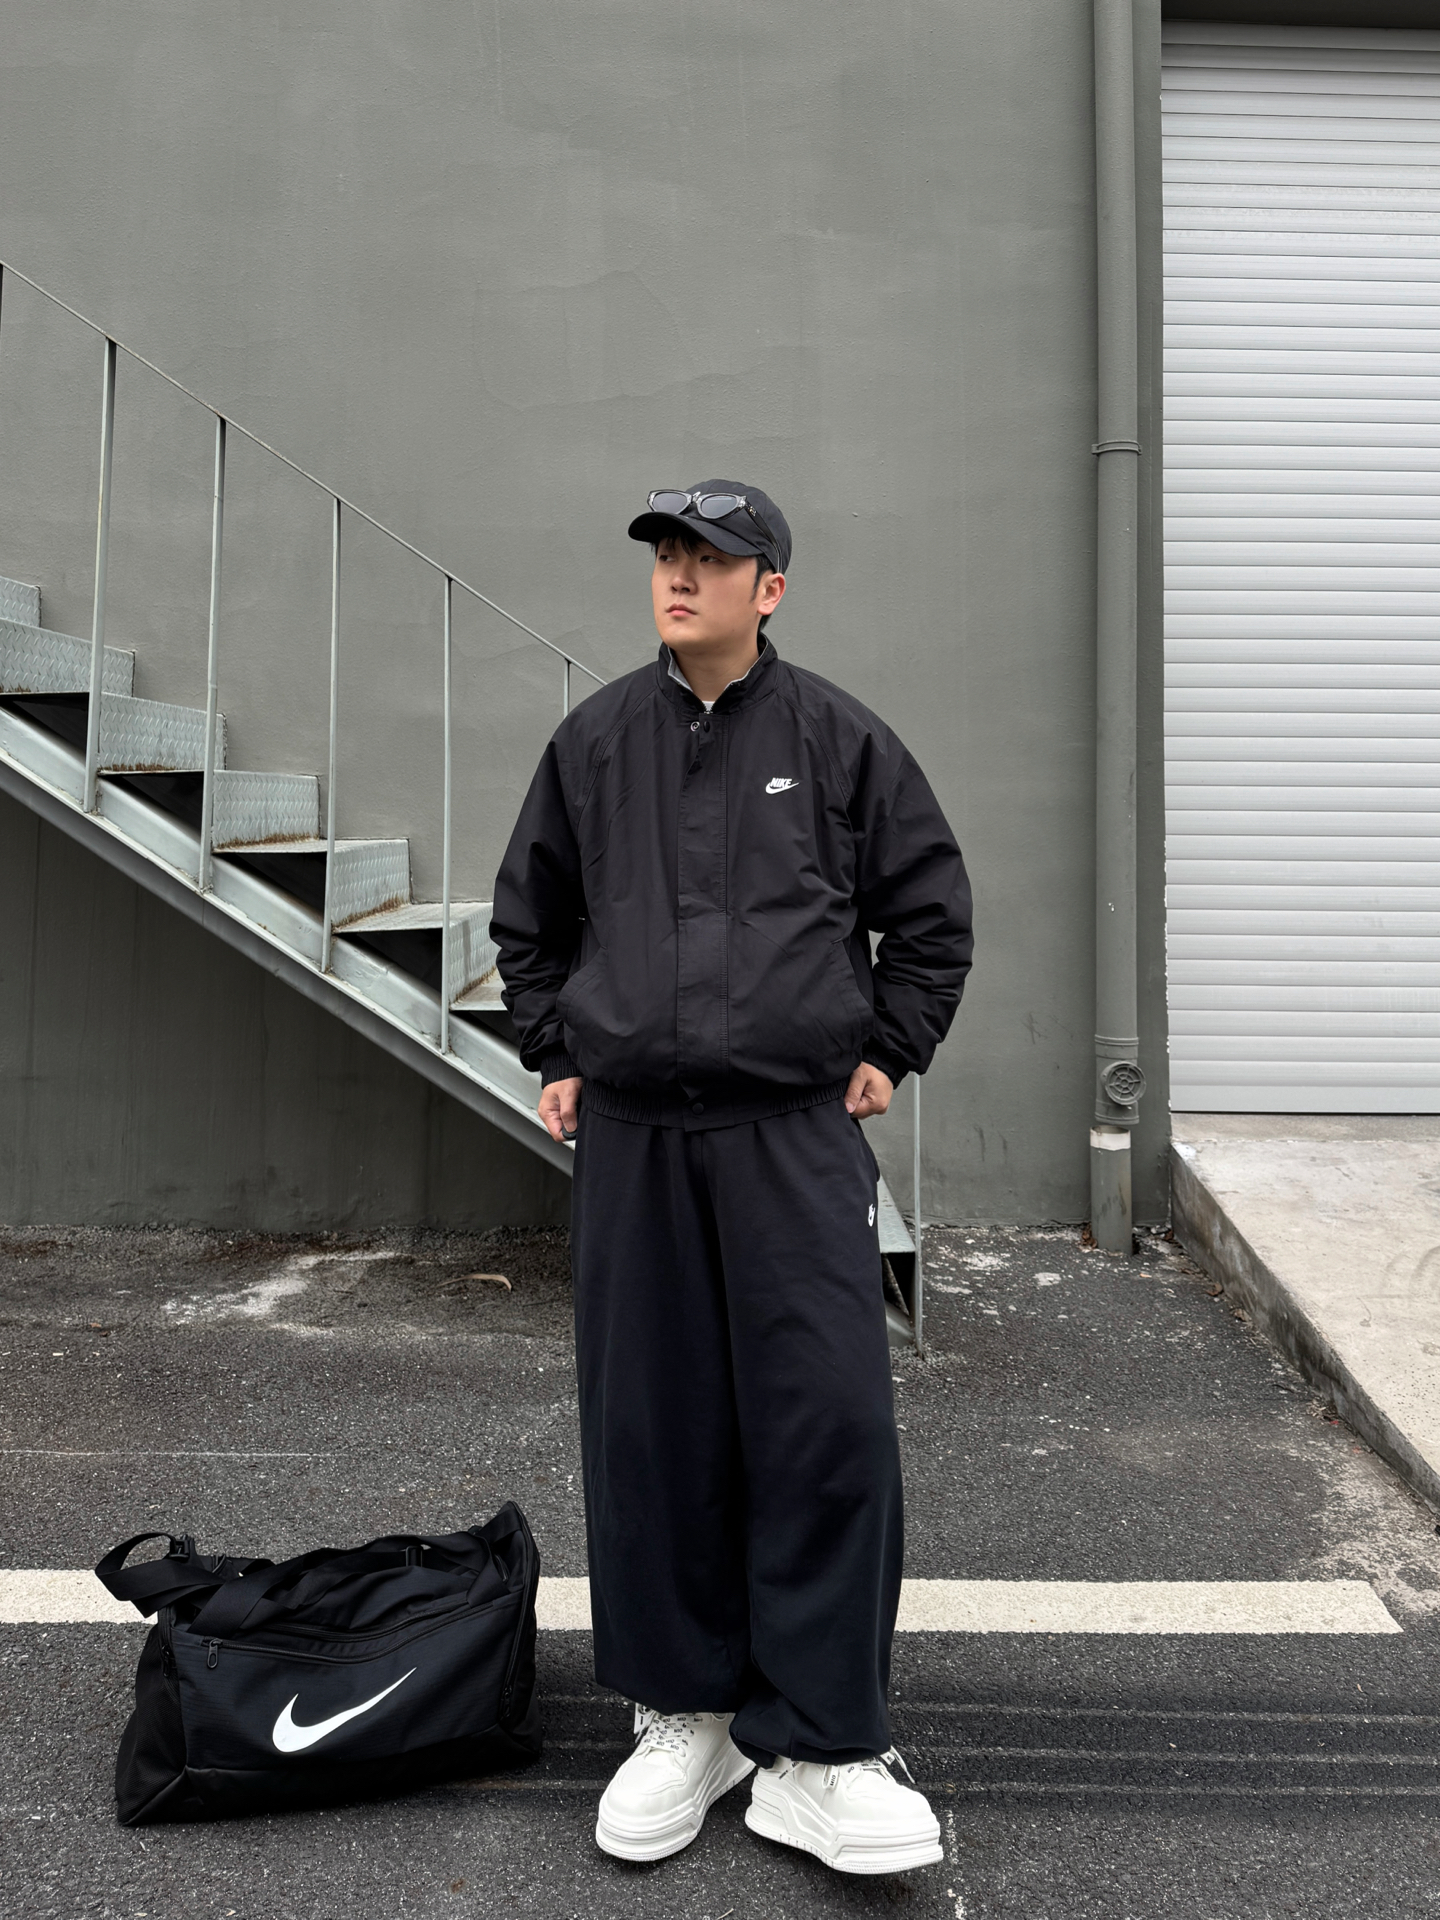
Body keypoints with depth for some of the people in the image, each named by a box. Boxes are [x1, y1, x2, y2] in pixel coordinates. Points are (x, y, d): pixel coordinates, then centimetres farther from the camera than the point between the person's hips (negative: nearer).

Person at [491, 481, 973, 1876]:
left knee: (828, 1424, -5)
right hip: (629, 1135, 2)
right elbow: (529, 915, 19)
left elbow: (931, 906, 10)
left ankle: (817, 1750, 11)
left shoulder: (835, 738, 3)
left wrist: (891, 1051, 5)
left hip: (795, 1133, -2)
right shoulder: (594, 741, 9)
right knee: (651, 1433, 8)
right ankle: (682, 1715, 26)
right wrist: (554, 1057, 12)